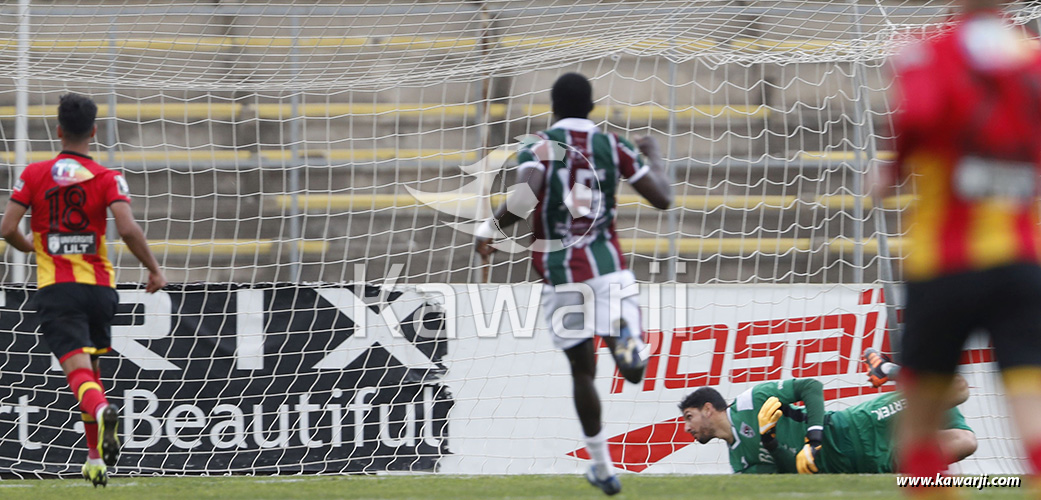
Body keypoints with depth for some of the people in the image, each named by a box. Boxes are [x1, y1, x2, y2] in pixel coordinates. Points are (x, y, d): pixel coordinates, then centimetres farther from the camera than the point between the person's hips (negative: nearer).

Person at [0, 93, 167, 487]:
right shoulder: (107, 179, -1)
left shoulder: (33, 175, 2)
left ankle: (101, 410, -49)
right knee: (91, 367, 21)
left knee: (78, 370, -14)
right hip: (99, 287, 1)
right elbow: (128, 229, -14)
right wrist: (154, 269, 0)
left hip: (55, 290, -1)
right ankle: (96, 458, 23)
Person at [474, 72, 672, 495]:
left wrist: (489, 229, -5)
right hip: (609, 267, 0)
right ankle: (627, 339, -38)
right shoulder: (614, 147, 4)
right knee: (633, 370, -1)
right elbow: (662, 199, 5)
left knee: (582, 370, 14)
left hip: (560, 276, 0)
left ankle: (602, 468, 18)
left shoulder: (538, 150, -3)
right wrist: (654, 156, 25)